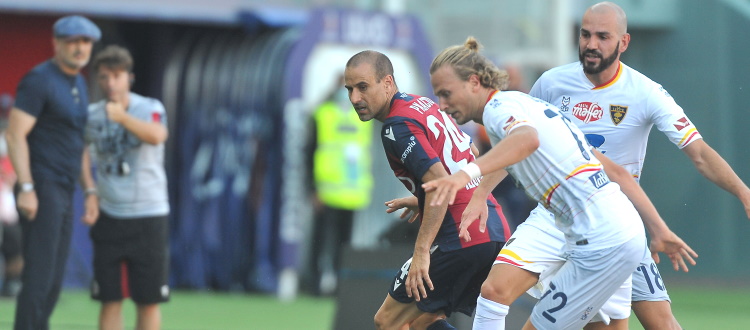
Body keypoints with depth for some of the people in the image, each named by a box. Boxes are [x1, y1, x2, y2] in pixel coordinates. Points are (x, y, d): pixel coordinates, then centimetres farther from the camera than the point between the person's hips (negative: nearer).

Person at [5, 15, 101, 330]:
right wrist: (26, 187, -23)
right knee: (38, 278, -12)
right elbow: (15, 135, -16)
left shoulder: (78, 84, 16)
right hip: (41, 191, -9)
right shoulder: (39, 80, -10)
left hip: (63, 195, 9)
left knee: (53, 282, 8)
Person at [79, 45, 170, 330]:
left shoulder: (150, 108, -6)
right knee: (110, 300, 1)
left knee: (149, 301, 1)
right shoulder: (91, 115, 3)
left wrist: (123, 117, -44)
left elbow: (157, 135, -29)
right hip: (109, 217, 2)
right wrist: (89, 192, 6)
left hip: (149, 217, -2)